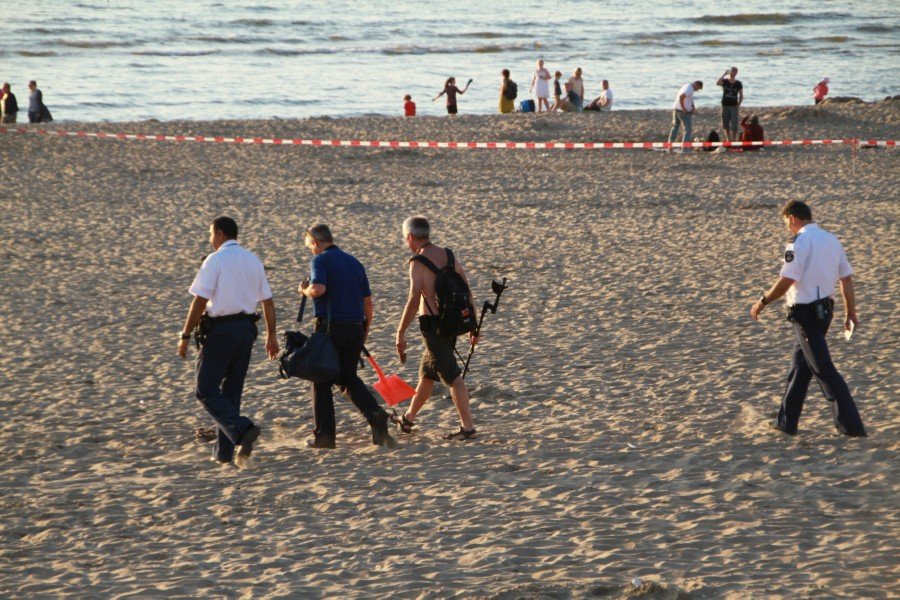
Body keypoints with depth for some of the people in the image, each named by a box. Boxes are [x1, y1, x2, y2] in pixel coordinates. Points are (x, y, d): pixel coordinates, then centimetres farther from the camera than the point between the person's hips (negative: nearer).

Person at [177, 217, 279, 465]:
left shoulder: (215, 260, -9)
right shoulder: (253, 261, 11)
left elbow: (200, 301, -14)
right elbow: (268, 302, 14)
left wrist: (185, 336, -10)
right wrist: (271, 335, 21)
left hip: (220, 328, -7)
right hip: (246, 328, 7)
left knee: (207, 390, -2)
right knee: (232, 390, 13)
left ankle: (242, 429, -23)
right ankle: (224, 452, 14)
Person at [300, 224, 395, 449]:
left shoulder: (320, 261, -5)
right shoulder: (354, 262, 15)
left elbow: (318, 289, -24)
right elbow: (368, 301, 15)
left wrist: (305, 290, -2)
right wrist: (365, 330, 24)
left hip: (330, 326, -6)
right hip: (355, 327, 6)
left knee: (322, 381, 7)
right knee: (348, 377, 18)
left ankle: (324, 435, 5)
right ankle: (376, 415, -7)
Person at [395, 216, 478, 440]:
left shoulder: (418, 262, -13)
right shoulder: (449, 255, 8)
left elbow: (414, 300, -21)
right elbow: (467, 292, 9)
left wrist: (400, 334, -15)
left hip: (432, 323, -7)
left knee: (452, 375, -6)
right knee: (427, 371, 22)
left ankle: (467, 427, -8)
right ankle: (408, 418, 38)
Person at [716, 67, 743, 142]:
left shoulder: (738, 84, 0)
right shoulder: (724, 81, -1)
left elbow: (741, 96, 7)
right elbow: (717, 83, -24)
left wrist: (739, 105, -6)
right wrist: (724, 74, -25)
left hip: (734, 106, -2)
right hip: (725, 106, 2)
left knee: (734, 125, -5)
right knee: (725, 125, 11)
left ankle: (734, 140, 3)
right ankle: (728, 139, 27)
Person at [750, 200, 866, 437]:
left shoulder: (800, 242, -15)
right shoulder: (831, 240, 10)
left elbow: (786, 281, -20)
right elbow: (847, 279, 11)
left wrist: (763, 302, -8)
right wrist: (851, 313, 15)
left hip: (806, 312, -9)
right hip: (825, 309, 9)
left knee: (823, 369, -6)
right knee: (800, 364, 18)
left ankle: (852, 425, -8)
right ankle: (787, 422, 26)